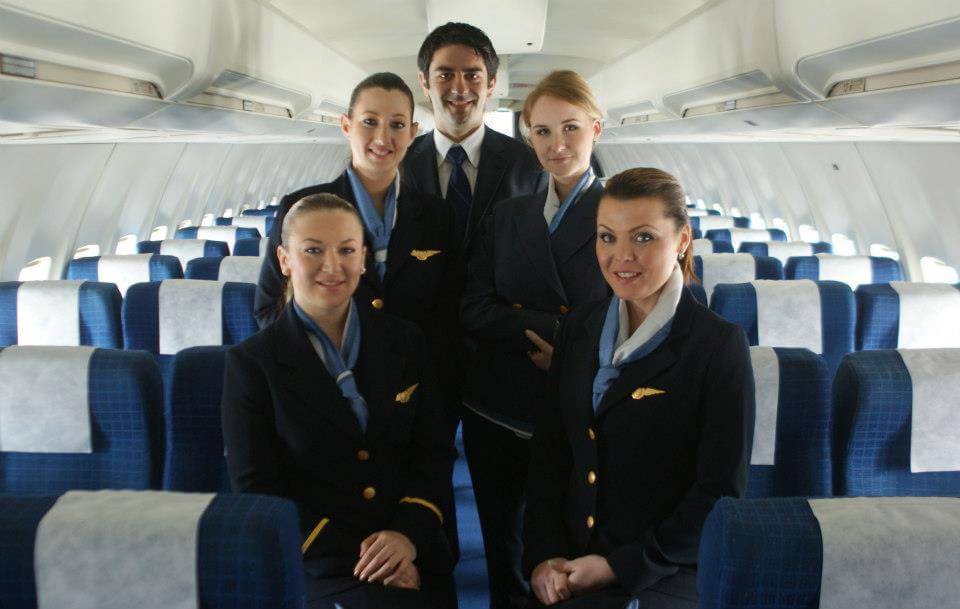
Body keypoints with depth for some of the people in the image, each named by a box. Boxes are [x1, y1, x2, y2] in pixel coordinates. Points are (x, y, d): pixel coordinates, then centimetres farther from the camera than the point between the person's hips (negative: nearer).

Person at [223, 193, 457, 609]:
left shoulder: (405, 341, 8)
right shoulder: (251, 362, -1)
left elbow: (436, 453, 8)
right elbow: (256, 489, -4)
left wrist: (408, 533, -10)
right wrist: (348, 557, -13)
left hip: (415, 556, 3)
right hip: (318, 571, -3)